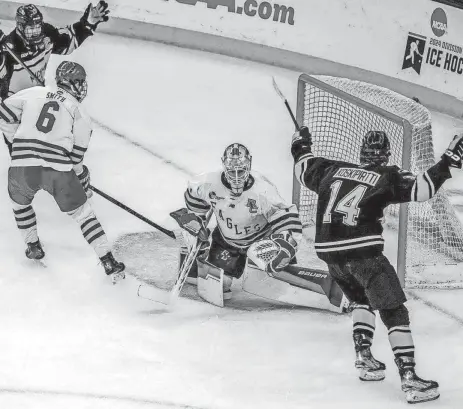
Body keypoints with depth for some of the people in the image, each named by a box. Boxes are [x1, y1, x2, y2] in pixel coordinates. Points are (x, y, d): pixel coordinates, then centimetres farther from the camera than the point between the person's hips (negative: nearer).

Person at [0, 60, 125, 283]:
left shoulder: (33, 93, 16)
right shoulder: (78, 112, 13)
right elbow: (76, 157, 13)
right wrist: (84, 181, 29)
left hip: (22, 167, 1)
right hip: (58, 171, -1)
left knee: (20, 202, 35)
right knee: (82, 213, 15)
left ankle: (33, 246, 40)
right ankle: (108, 262, 10)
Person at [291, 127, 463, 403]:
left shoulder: (333, 170, 14)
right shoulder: (387, 177, 0)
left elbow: (305, 169, 29)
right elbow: (420, 188, -10)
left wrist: (301, 147, 47)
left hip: (330, 253, 6)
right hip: (363, 252, -6)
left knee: (364, 299, 30)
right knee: (394, 312, -4)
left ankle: (364, 355, 20)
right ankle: (409, 378, -13)